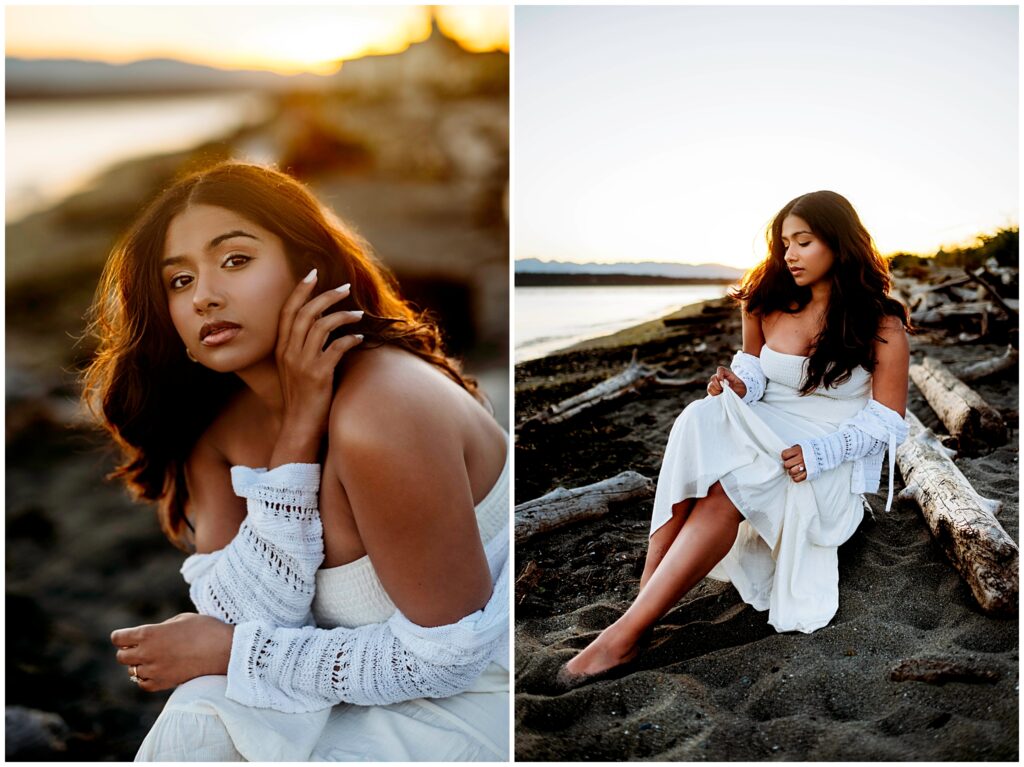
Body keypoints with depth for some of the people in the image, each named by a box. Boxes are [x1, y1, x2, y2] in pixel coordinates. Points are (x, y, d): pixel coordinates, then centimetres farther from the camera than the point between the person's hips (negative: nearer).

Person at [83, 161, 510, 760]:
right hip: (363, 682, 6)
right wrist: (298, 431, -23)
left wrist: (231, 652, -15)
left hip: (470, 696, -6)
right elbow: (242, 619, -13)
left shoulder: (382, 411, -27)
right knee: (197, 724, -15)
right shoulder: (216, 425, -3)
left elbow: (448, 655, -23)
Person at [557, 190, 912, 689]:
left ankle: (627, 633, -38)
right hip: (760, 436, 4)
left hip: (834, 465, -4)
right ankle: (644, 607, -40)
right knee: (703, 421, -33)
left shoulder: (882, 325, -3)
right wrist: (738, 386, -8)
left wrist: (819, 453, -23)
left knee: (727, 492, -35)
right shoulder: (770, 306, 12)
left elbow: (887, 421, -5)